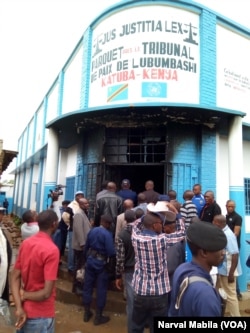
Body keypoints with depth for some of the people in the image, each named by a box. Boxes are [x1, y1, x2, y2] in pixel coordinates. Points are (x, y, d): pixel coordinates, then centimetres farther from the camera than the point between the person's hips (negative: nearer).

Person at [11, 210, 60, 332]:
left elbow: (15, 277, -2)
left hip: (24, 310, 6)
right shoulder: (52, 250, -25)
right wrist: (24, 296, -10)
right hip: (41, 315, -6)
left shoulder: (25, 243, -3)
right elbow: (46, 293, -26)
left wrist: (19, 307, -9)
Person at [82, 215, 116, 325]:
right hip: (100, 263, -6)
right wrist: (116, 254, 0)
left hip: (90, 261, 6)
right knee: (101, 289, 7)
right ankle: (98, 316, 18)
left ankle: (86, 313, 29)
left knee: (87, 286, 15)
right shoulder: (107, 234, -19)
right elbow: (111, 252, -22)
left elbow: (86, 247, 10)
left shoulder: (92, 231, 1)